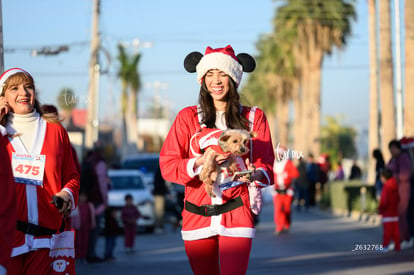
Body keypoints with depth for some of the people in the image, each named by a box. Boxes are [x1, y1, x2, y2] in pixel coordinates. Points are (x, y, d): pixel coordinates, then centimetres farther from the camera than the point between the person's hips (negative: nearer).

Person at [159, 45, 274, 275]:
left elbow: (266, 164, 3)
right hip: (197, 215, 2)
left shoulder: (253, 117, 6)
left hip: (237, 213, -2)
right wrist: (201, 162, -21)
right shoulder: (188, 117, 6)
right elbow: (167, 165, -2)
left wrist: (255, 174, -22)